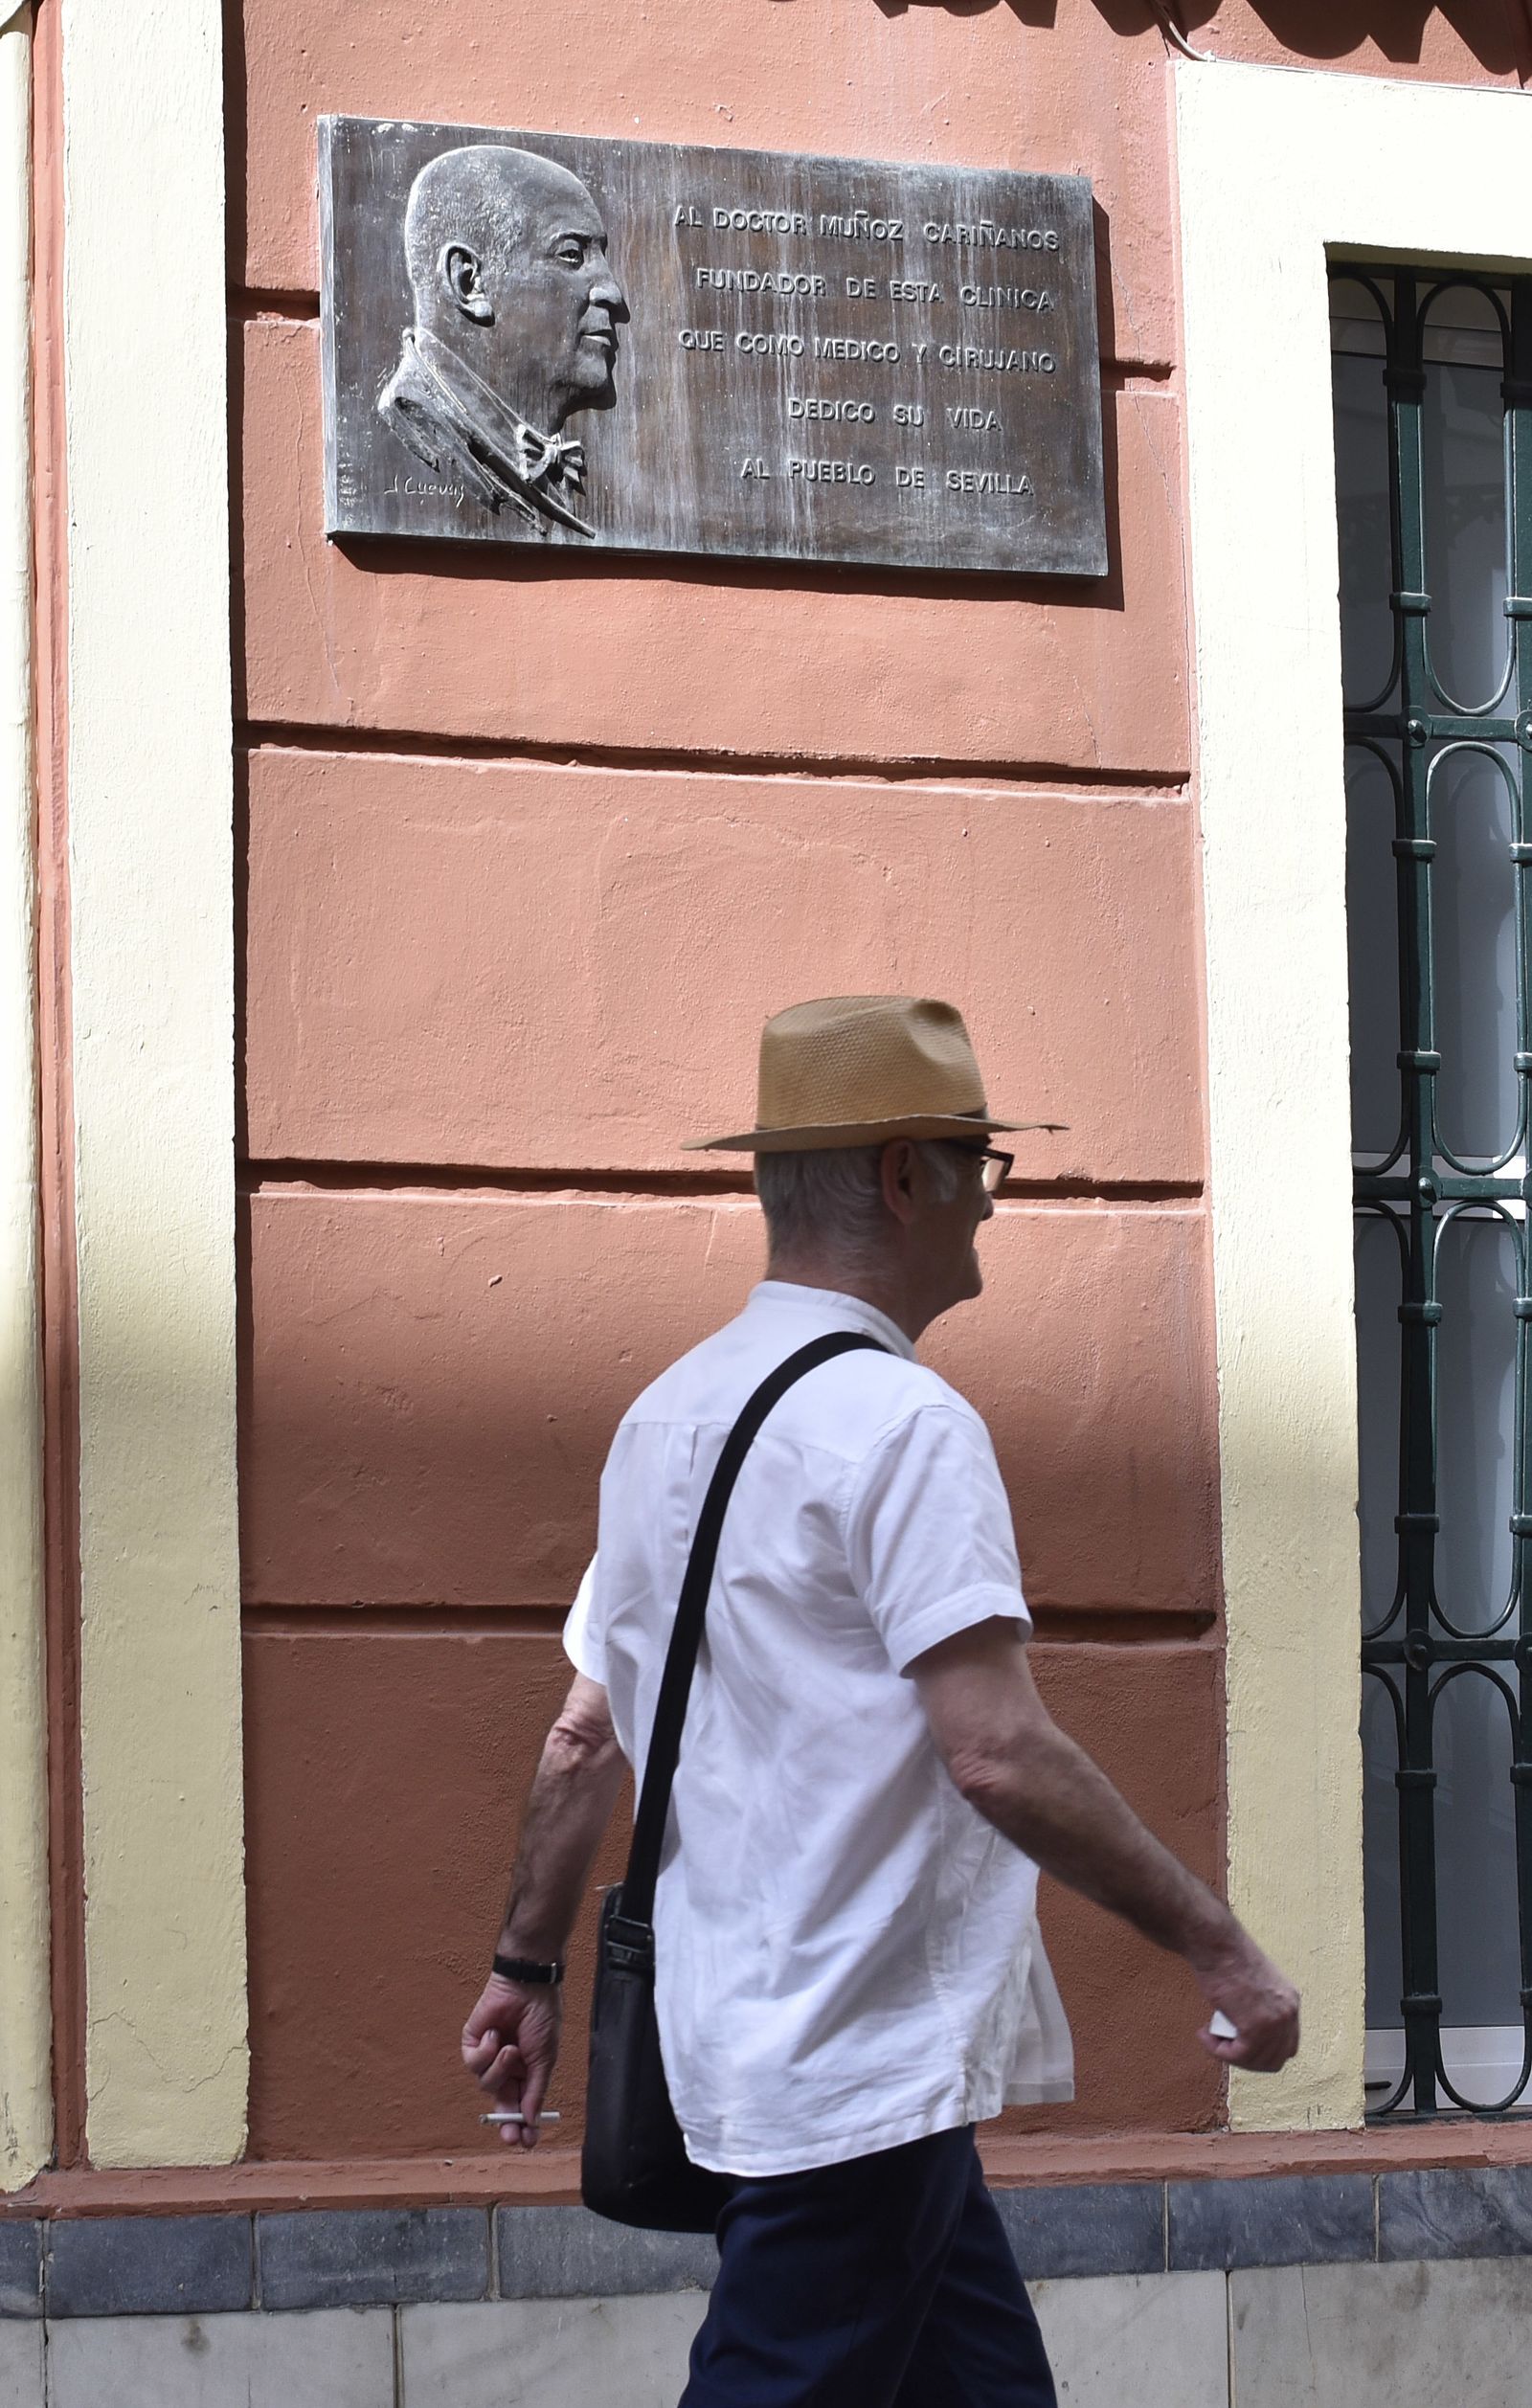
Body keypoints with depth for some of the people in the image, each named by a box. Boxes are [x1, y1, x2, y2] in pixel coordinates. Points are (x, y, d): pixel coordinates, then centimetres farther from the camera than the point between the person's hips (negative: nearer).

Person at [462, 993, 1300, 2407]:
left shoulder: (669, 1415, 13)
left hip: (739, 2028, 9)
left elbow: (586, 1739, 17)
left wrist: (528, 1967, 25)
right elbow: (998, 1755, -22)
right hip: (864, 2066, -9)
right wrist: (1217, 1948, -15)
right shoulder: (901, 1423, -14)